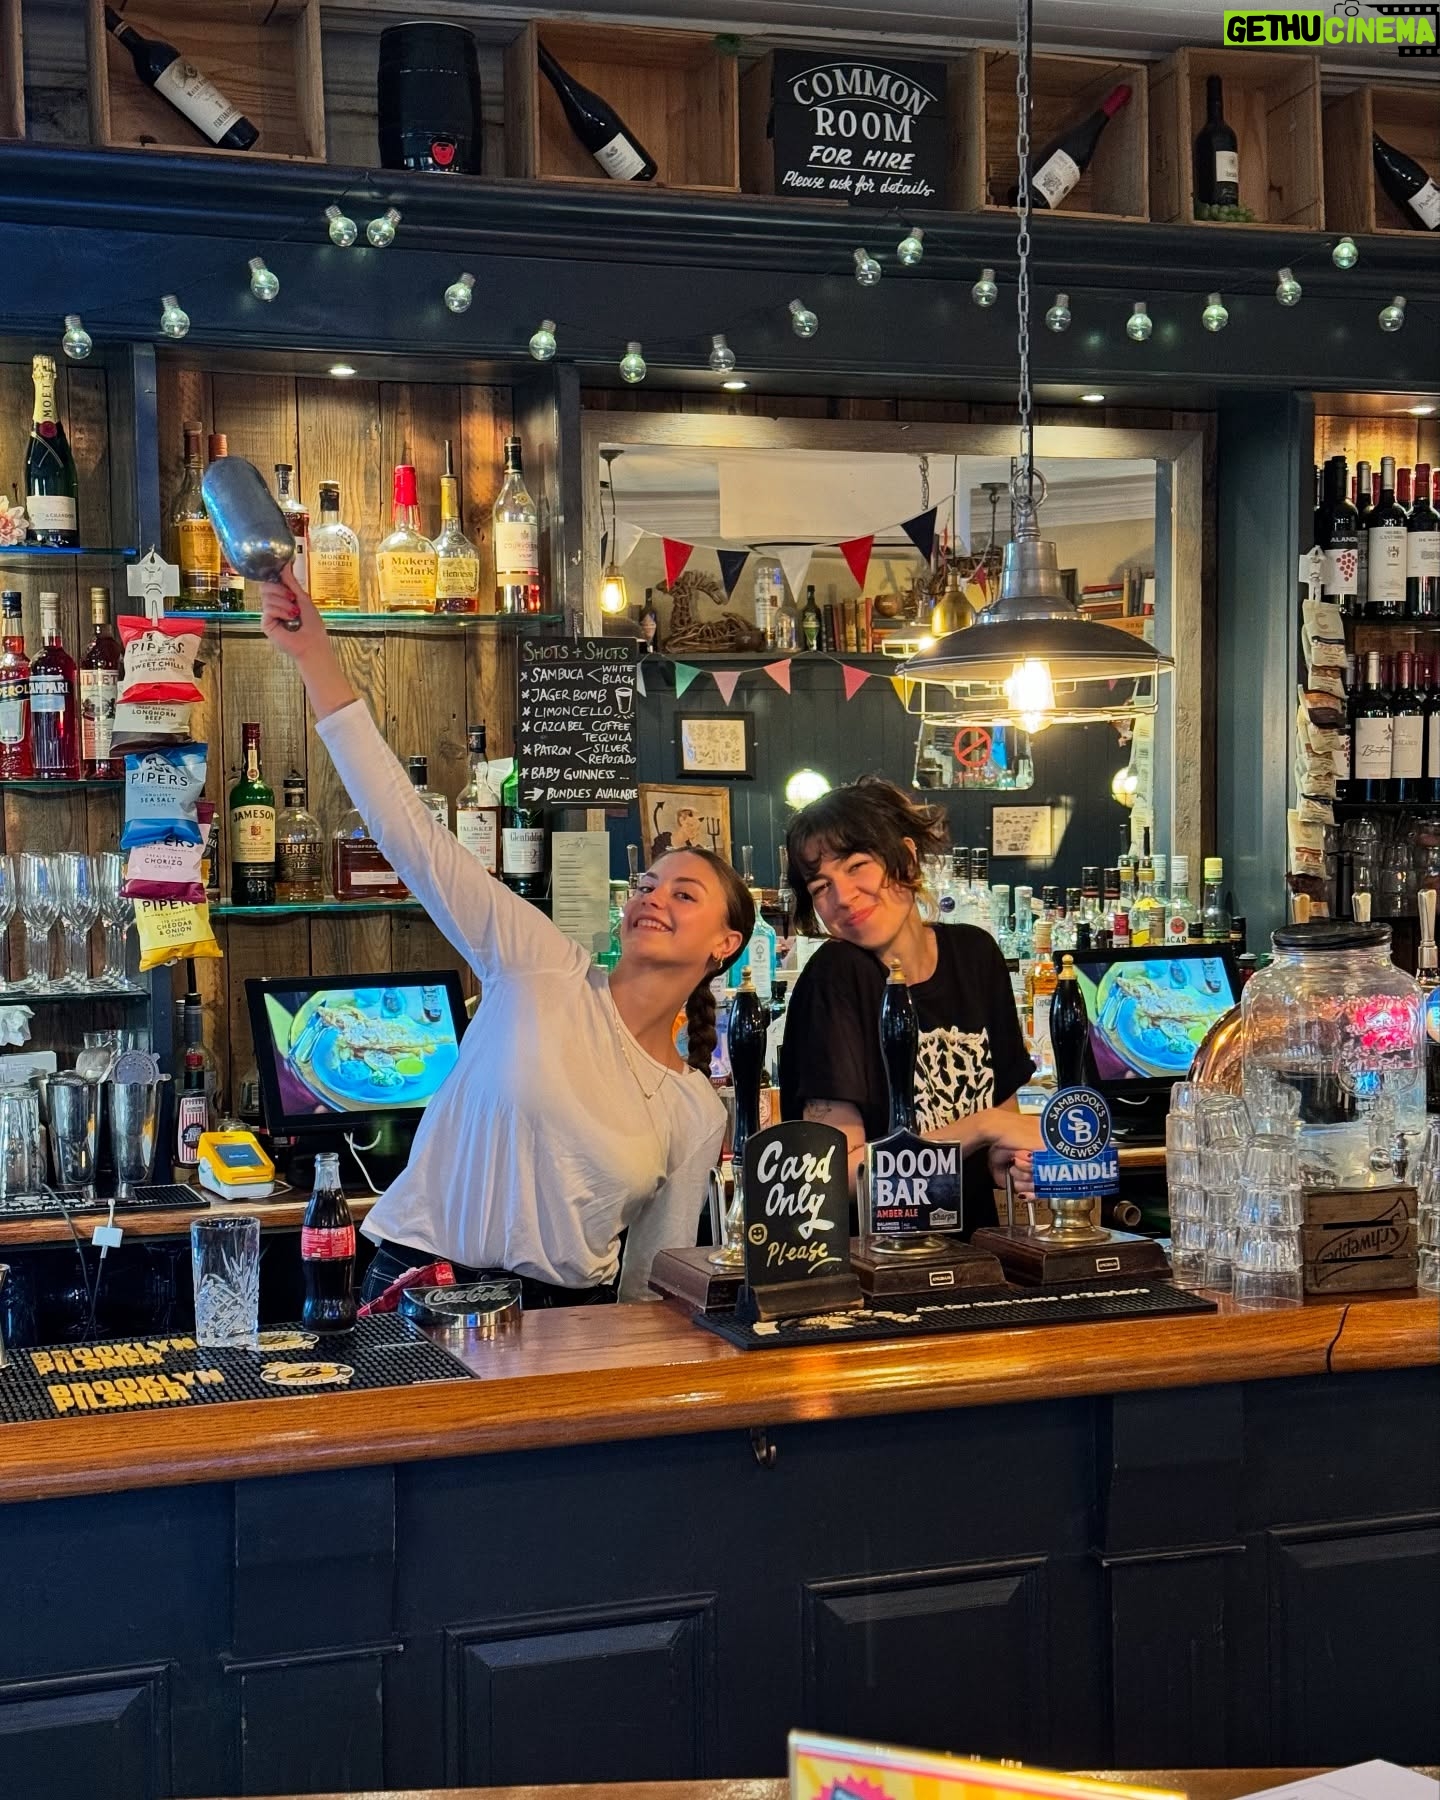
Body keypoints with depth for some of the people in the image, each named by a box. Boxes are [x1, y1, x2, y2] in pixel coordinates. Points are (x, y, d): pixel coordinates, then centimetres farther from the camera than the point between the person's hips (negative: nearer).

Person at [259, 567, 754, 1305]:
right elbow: (408, 828, -7)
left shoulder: (696, 1114, 7)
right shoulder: (543, 970, -1)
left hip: (566, 1323, 3)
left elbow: (656, 1292, 14)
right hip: (422, 1283, -2)